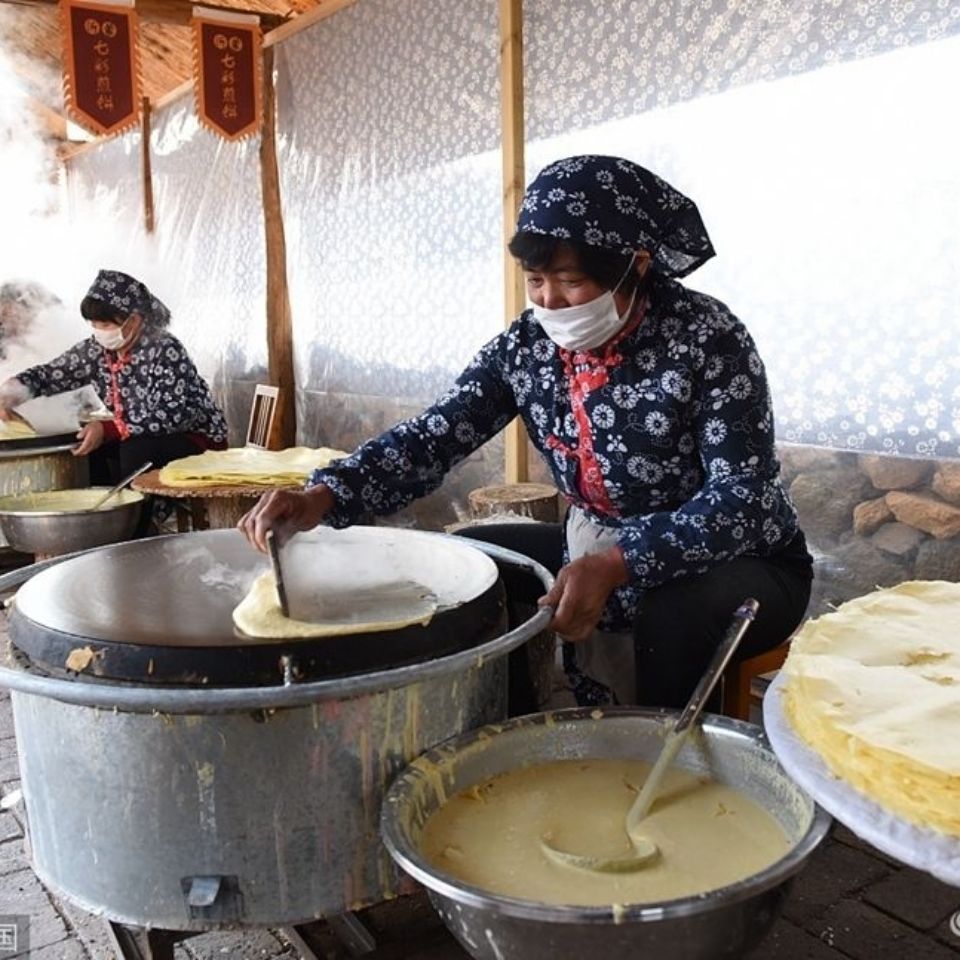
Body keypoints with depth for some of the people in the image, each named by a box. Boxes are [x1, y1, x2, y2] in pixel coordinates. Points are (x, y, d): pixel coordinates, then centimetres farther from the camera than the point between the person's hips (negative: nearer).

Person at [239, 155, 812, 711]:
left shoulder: (706, 340, -21)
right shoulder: (527, 346, -7)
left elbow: (743, 498, -27)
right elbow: (433, 437, -14)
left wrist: (615, 565, -40)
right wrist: (322, 496, -31)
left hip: (737, 559, -5)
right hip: (594, 550, 5)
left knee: (674, 616, -37)